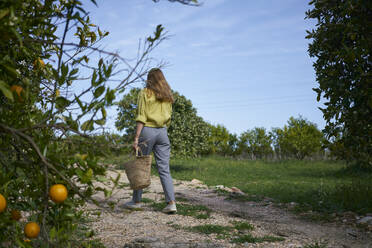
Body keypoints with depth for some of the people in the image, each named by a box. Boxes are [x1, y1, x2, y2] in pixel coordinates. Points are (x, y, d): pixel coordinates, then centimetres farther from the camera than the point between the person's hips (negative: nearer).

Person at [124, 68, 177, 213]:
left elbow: (141, 117, -9)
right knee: (164, 169, 3)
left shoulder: (145, 93, -2)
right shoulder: (167, 95, 12)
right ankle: (171, 203, -6)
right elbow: (168, 118, 12)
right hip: (163, 132, 4)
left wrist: (136, 137, -11)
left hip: (147, 130, -4)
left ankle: (136, 201, 16)